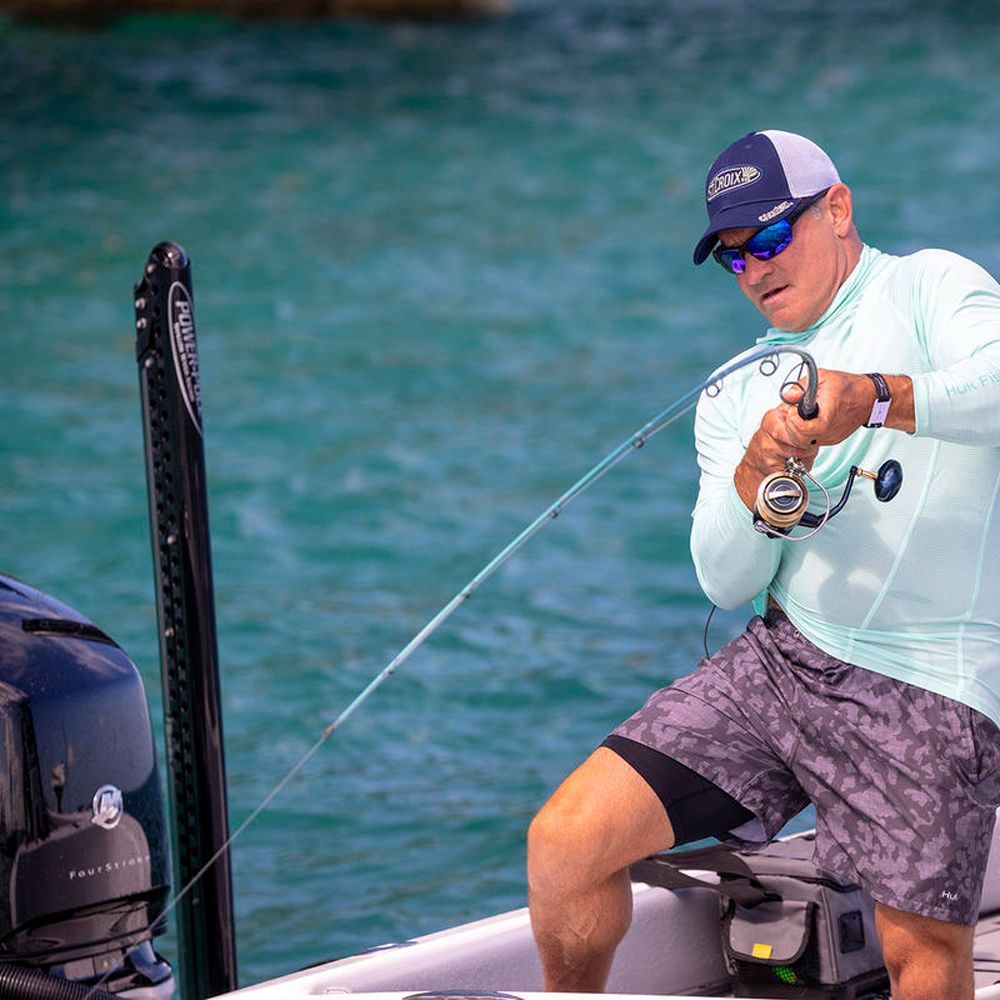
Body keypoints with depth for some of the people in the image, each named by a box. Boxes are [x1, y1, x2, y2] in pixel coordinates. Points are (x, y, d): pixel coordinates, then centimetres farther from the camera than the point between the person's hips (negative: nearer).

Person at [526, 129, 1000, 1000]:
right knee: (568, 839, -6)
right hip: (778, 659, 5)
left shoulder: (928, 287, 0)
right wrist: (751, 483, -14)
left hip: (929, 688, -5)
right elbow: (725, 583, 8)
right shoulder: (736, 394, 18)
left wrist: (876, 400, -40)